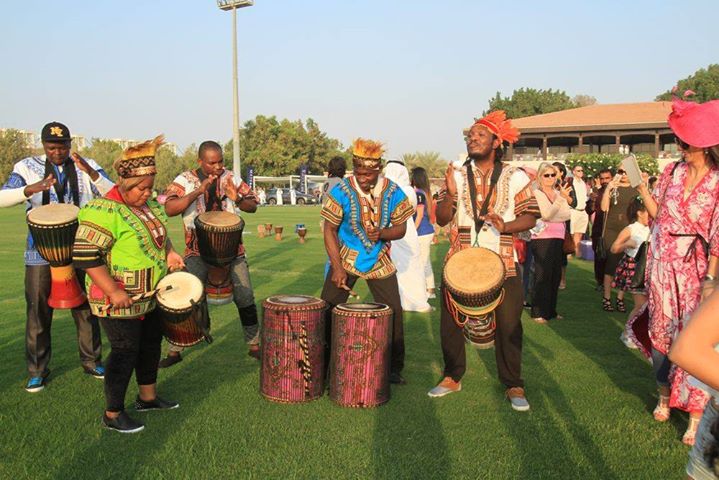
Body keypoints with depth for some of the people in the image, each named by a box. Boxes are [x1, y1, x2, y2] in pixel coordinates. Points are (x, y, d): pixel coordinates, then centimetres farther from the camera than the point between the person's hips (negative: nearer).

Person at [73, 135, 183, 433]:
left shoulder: (149, 204, 5)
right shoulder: (104, 212, -23)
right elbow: (84, 255, -25)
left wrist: (169, 252, 3)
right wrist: (113, 291, -27)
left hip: (149, 296, 9)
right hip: (119, 302, -9)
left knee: (151, 344, 19)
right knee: (125, 352, 0)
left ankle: (148, 398, 38)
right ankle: (113, 415, 16)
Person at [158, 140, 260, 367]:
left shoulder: (231, 178, 3)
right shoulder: (185, 180, -6)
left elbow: (253, 206, 4)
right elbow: (169, 209, -20)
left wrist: (236, 198, -18)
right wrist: (198, 191, -29)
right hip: (198, 251, -2)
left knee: (246, 299, 8)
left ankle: (254, 345, 23)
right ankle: (175, 349, 9)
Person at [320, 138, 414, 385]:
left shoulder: (393, 192, -9)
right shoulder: (341, 191, -14)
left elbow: (401, 228, -2)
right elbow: (329, 230, -10)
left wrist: (382, 234, -25)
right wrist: (337, 268, -17)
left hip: (380, 262, 2)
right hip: (345, 258, -1)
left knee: (393, 313, 2)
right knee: (327, 312, -3)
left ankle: (394, 368, 18)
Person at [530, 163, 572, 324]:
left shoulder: (558, 193, 12)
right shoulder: (536, 193, -4)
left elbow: (567, 215, 1)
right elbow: (546, 215, -18)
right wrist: (560, 198, -24)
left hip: (558, 238, 6)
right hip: (542, 239, -6)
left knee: (555, 276, 9)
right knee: (542, 276, -5)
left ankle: (551, 310, 19)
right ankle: (538, 312, 2)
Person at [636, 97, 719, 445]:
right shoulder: (672, 172, 4)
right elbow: (658, 214, 7)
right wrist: (642, 187, -6)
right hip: (662, 266, 4)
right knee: (661, 333, 11)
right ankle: (664, 397, 29)